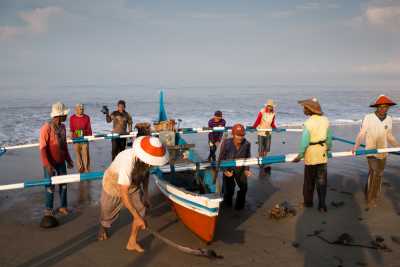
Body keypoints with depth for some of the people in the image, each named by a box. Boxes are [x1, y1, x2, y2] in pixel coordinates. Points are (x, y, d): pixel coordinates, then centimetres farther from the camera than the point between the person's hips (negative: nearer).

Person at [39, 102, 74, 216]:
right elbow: (42, 147, -18)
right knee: (50, 186, 5)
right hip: (50, 163, -6)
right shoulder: (46, 128, -18)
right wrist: (47, 164, -22)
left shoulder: (62, 127, 3)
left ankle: (63, 206, 26)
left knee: (63, 183, 11)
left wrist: (68, 160, 13)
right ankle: (48, 209, 22)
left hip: (61, 161, 6)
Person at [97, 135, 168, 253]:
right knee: (108, 214, 17)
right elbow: (124, 195, -39)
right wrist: (137, 217, -35)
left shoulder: (146, 158, -25)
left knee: (141, 209, -9)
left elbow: (145, 173, 0)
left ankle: (132, 243, 8)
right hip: (114, 186, -4)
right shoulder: (127, 163, -45)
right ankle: (103, 228, 53)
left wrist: (146, 193, -5)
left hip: (133, 185, 5)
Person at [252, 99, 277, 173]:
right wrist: (253, 128, -27)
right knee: (261, 149, -1)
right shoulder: (262, 112, -12)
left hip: (268, 133, 4)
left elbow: (273, 124, 11)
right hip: (261, 133, -4)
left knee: (267, 149, 6)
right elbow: (257, 122, -13)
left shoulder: (273, 114, 2)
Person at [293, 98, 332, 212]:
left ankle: (308, 202, 26)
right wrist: (328, 148, 20)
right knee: (322, 180, 9)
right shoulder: (325, 120, -2)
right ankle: (322, 205, 9)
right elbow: (329, 137, 4)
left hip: (311, 154, -4)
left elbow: (305, 140, -17)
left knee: (309, 180, 13)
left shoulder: (309, 122, -18)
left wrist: (300, 155, -8)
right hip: (322, 154, 4)